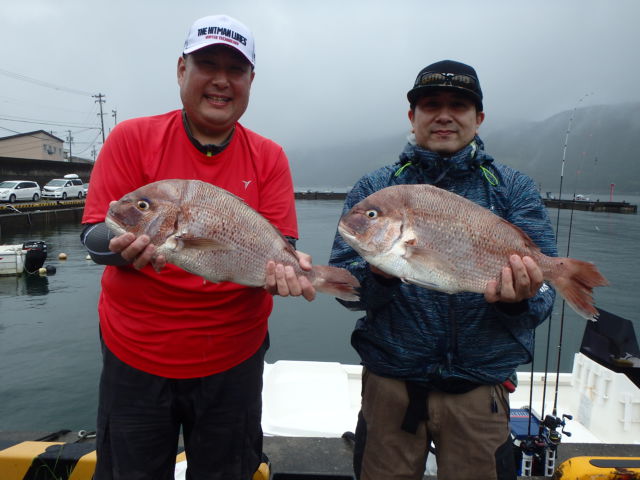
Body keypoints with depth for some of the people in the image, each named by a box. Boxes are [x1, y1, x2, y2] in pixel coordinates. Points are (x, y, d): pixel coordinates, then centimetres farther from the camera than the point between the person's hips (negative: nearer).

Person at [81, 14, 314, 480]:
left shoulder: (269, 157, -2)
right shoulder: (131, 138, -5)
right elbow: (95, 234, -9)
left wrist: (283, 267, -29)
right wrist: (123, 245, -31)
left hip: (233, 360, 1)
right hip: (135, 355, 0)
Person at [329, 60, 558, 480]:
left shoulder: (515, 189, 0)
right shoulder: (374, 188, -1)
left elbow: (544, 296, -4)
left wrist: (518, 299, -26)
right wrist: (379, 274, -27)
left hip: (481, 387, 1)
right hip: (390, 382, 0)